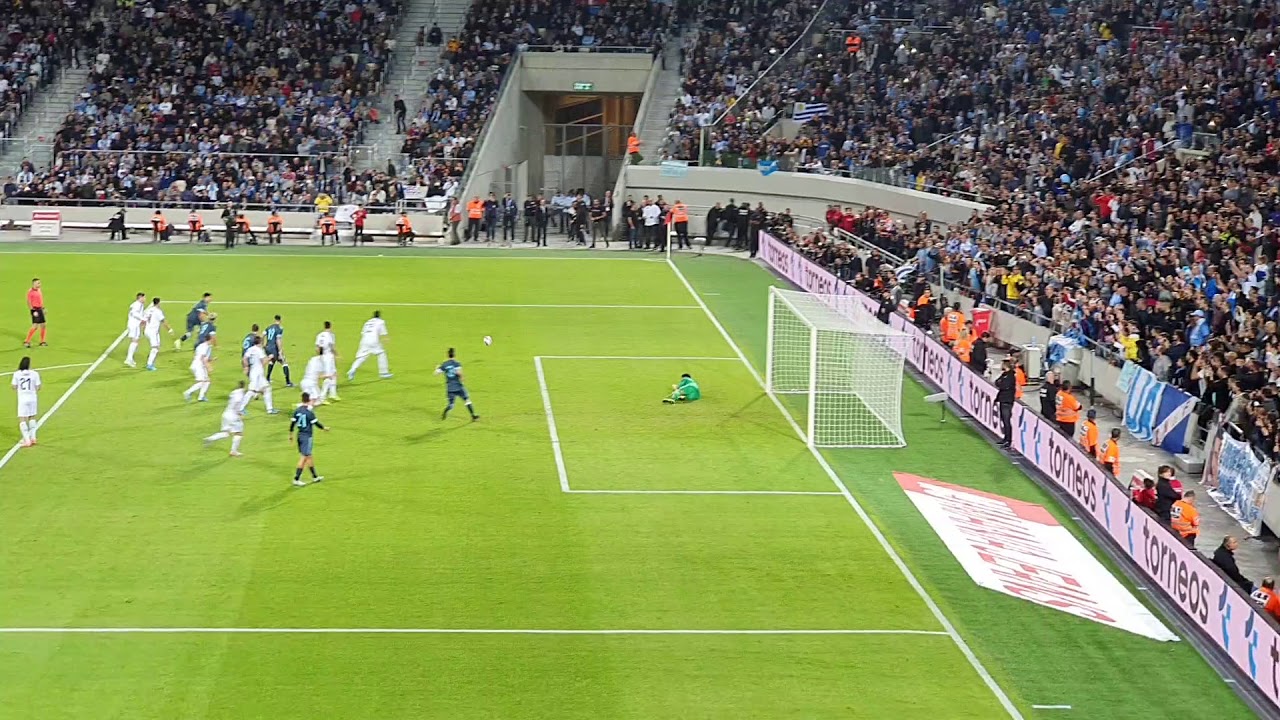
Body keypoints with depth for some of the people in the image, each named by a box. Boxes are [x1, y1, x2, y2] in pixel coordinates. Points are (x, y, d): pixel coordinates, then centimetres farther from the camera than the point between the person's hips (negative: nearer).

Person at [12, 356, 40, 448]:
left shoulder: (17, 374, -6)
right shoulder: (34, 374, -6)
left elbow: (14, 387, -1)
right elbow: (38, 388, -4)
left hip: (22, 399, -2)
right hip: (32, 398, 2)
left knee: (22, 420, 0)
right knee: (32, 417, 21)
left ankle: (27, 440, -8)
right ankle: (32, 438, 24)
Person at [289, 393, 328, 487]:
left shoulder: (297, 410, 2)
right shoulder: (309, 411, -17)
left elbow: (292, 423, 5)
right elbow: (316, 423, -12)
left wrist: (291, 434, 16)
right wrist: (324, 428, 6)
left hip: (300, 435, 7)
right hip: (307, 436, -7)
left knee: (309, 456, 18)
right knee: (304, 457, -3)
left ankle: (315, 476, 29)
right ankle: (296, 479, -5)